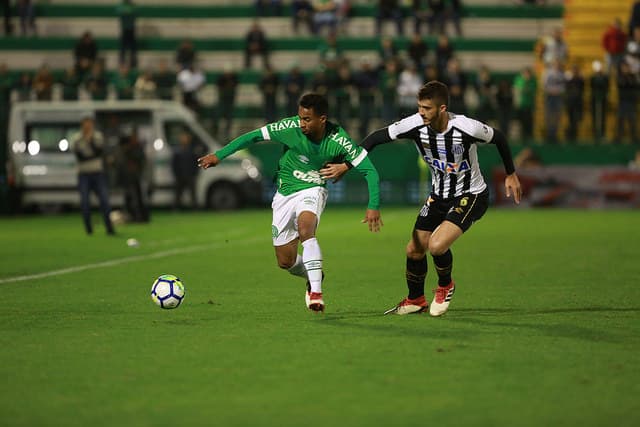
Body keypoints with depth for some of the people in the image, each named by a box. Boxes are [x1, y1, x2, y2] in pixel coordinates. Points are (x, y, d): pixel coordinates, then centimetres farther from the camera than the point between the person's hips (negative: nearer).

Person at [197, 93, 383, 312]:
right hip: (285, 193, 2)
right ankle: (313, 276, 37)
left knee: (305, 229, -36)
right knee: (286, 262, 4)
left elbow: (369, 170, -17)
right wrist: (219, 155, -12)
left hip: (312, 191, -2)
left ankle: (316, 292, -32)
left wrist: (373, 206, -27)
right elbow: (254, 136, -10)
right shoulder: (290, 128, -21)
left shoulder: (338, 140, -22)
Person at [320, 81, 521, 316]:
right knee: (414, 250, 6)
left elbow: (499, 138, -8)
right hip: (439, 195, 5)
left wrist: (511, 174, 3)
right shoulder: (416, 125, -17)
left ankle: (445, 286, 8)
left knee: (436, 245, -24)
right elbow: (378, 137, -7)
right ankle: (415, 300, 33)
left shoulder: (466, 128, -27)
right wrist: (346, 165, -11)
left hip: (471, 196, -5)